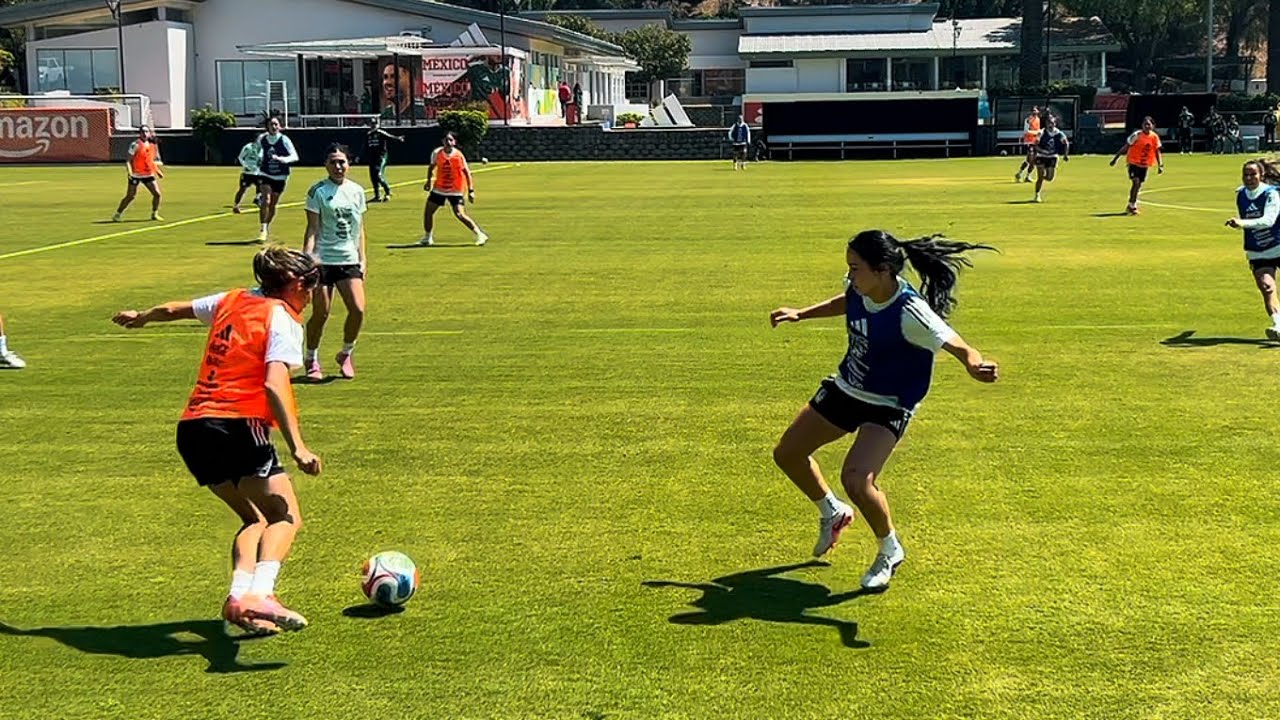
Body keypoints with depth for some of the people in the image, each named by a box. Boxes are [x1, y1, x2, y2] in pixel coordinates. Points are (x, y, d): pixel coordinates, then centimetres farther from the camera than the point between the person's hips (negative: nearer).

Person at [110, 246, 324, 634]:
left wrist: (140, 317, 57)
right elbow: (275, 385, -17)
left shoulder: (232, 301, 19)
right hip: (237, 427, -8)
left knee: (255, 518, 17)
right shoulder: (283, 320, -2)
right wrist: (298, 447, -23)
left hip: (191, 429, 8)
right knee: (286, 517, -9)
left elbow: (173, 309, 36)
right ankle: (258, 595, -31)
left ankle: (240, 595, -3)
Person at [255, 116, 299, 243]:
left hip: (280, 176, 0)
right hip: (265, 174, 0)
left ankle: (267, 227, 30)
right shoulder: (262, 138, -3)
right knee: (266, 200, -20)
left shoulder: (284, 140, -11)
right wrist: (259, 160, 14)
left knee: (273, 204, 8)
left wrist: (282, 159, -32)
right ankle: (263, 230, -20)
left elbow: (295, 156, -17)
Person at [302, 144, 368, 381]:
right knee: (320, 314, -2)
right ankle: (312, 360, 19)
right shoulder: (318, 191, -4)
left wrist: (362, 257, 11)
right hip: (323, 260, -4)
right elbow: (312, 228, -6)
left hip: (349, 260, 4)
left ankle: (345, 355, 15)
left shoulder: (356, 191, 10)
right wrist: (307, 257, -16)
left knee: (358, 310, -9)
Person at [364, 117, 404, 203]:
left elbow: (390, 137, -24)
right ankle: (377, 196, 14)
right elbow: (365, 148, 21)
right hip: (371, 158, 7)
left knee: (378, 175, -18)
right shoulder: (368, 135, 13)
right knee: (373, 176, 6)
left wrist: (398, 138, -42)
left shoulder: (381, 133, -5)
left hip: (381, 157, -7)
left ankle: (388, 191, -3)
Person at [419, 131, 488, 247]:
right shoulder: (437, 153, -6)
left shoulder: (458, 155, -14)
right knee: (428, 211, 4)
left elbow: (467, 172, -6)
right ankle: (427, 238, 23)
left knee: (460, 215, -17)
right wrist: (429, 181, 10)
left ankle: (480, 235, -8)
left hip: (455, 191, -4)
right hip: (439, 188, 4)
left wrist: (471, 191, -10)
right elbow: (431, 166, 15)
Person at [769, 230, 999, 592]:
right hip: (845, 389, 8)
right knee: (787, 453, 14)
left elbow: (956, 346, -36)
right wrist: (800, 314, 17)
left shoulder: (909, 314, -32)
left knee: (856, 478, -27)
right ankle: (832, 513, 41)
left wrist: (975, 364, -58)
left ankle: (890, 551, 3)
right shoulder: (860, 290, -11)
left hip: (887, 407, -8)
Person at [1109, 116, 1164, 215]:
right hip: (1134, 163, -5)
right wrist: (1115, 158, -7)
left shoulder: (1155, 137, -2)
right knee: (1136, 182, -18)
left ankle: (1131, 206, 27)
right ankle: (1132, 205, -6)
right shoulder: (1137, 135, -12)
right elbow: (1125, 147, -7)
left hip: (1145, 165, 5)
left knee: (1138, 185, 11)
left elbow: (1157, 152, 5)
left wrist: (1160, 165, -4)